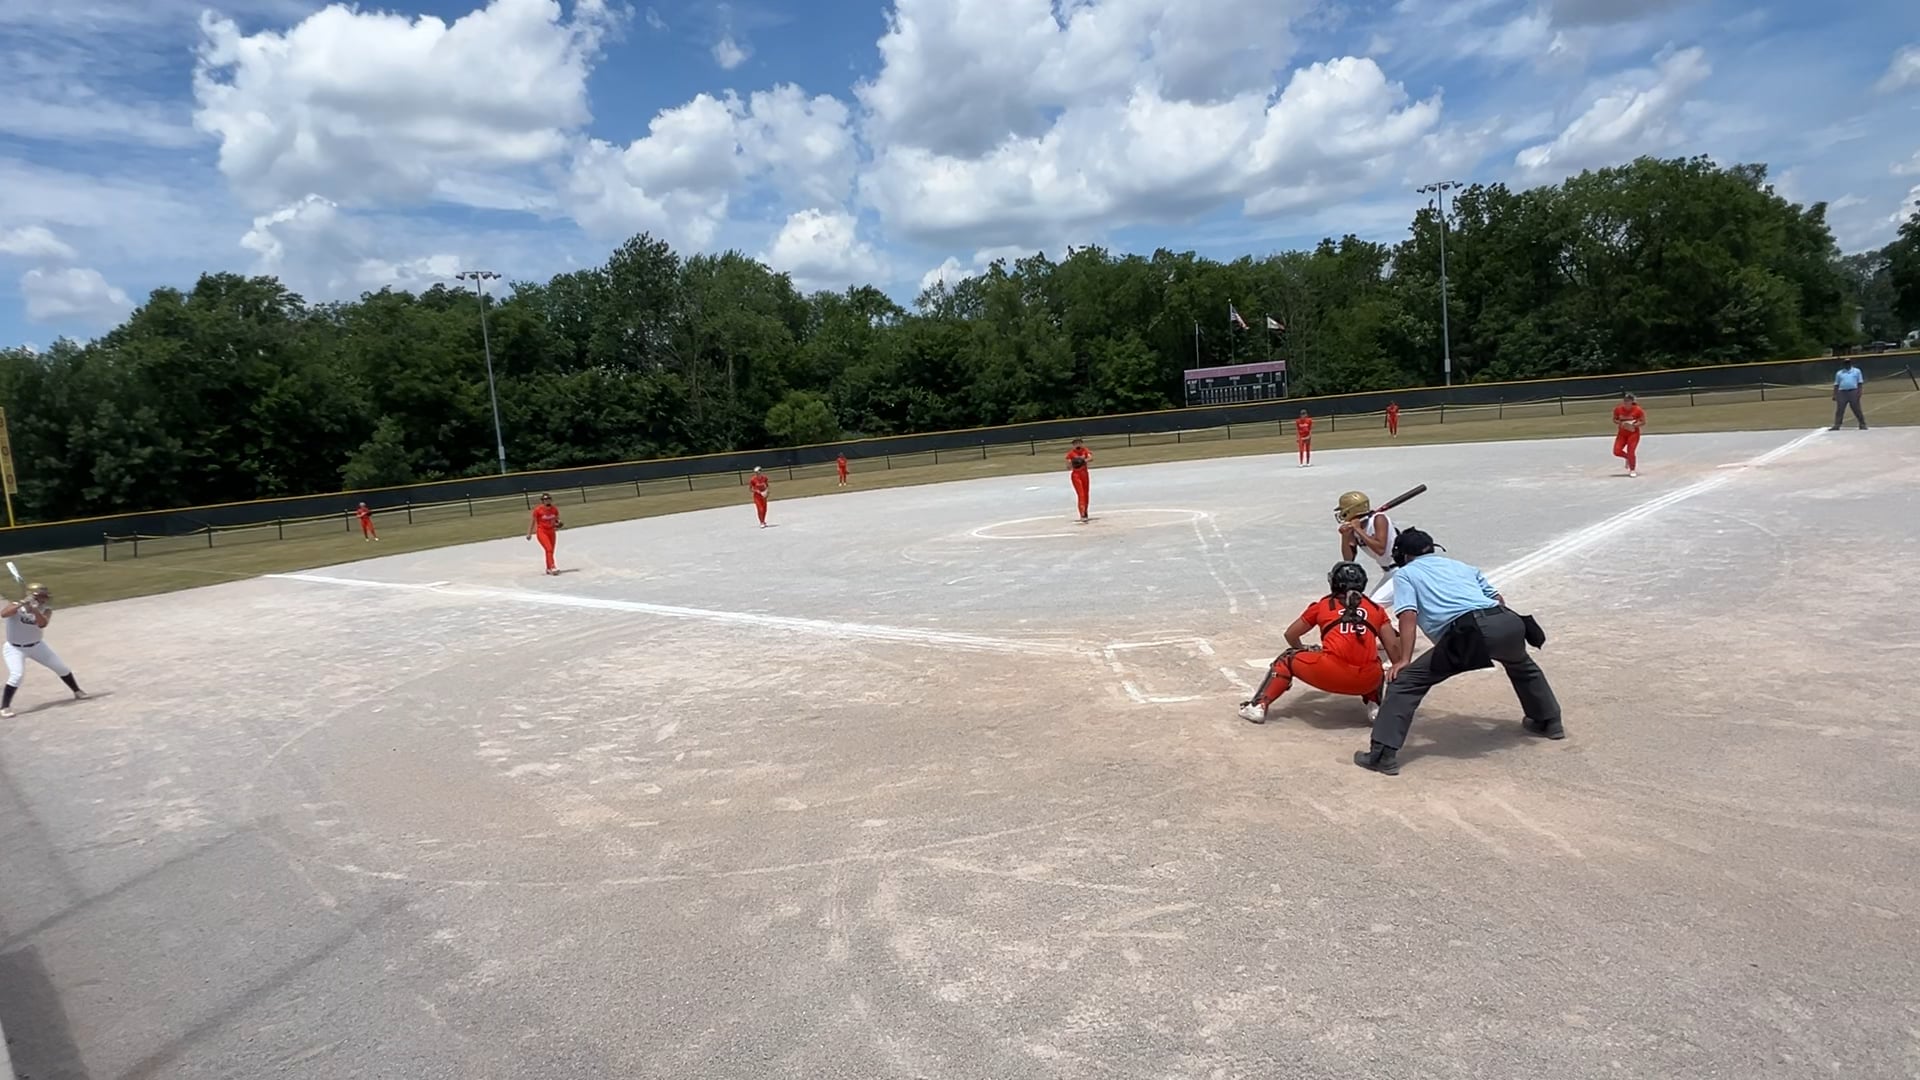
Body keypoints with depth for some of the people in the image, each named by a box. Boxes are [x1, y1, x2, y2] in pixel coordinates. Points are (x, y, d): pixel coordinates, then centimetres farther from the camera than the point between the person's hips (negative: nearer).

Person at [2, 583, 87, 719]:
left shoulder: (45, 609, -10)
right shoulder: (16, 605, -17)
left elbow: (42, 624, -30)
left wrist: (33, 609, -42)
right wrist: (22, 603, -44)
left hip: (37, 645, 4)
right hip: (15, 648, -4)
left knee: (61, 667, 6)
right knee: (17, 675, -22)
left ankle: (77, 691, 25)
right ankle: (4, 706, -9)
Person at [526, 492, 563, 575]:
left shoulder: (554, 509, -1)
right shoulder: (538, 509, -13)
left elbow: (557, 519, 11)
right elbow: (533, 521, -4)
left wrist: (558, 523, -13)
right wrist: (529, 533, -2)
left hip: (551, 531, 5)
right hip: (541, 531, -5)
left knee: (551, 551, 12)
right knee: (549, 549, -20)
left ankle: (548, 569, 27)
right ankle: (552, 568, -26)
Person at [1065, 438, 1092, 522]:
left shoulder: (1085, 451, 1)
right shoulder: (1071, 453, -6)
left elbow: (1091, 458, -18)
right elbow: (1068, 467, -6)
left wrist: (1084, 460, -36)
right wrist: (1071, 464, -27)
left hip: (1084, 473, 4)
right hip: (1075, 475, -4)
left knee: (1086, 494, 13)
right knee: (1080, 495, -15)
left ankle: (1085, 513, 31)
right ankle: (1082, 515, -20)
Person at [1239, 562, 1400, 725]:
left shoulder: (1322, 605, 19)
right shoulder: (1376, 609, 21)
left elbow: (1291, 635, 29)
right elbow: (1393, 646, 12)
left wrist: (1303, 651, 49)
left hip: (1330, 674, -2)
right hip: (1368, 681, 3)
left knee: (1288, 659, 24)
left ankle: (1258, 707, 13)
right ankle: (1375, 707, 20)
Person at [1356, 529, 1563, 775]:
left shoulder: (1405, 573, 19)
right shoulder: (1462, 565, 36)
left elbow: (1409, 616, 3)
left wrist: (1403, 660, -1)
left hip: (1468, 631, -6)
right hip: (1507, 622, 6)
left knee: (1405, 680, 0)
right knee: (1521, 664, 40)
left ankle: (1383, 754, -9)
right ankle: (1549, 722, 53)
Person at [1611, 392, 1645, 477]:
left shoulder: (1638, 410, -14)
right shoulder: (1618, 409, -6)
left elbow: (1643, 422, -8)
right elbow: (1614, 419, 7)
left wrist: (1633, 425, -24)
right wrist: (1620, 423, -15)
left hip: (1633, 433, -4)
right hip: (1622, 433, 4)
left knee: (1630, 452, -11)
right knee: (1617, 451, -7)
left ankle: (1632, 470, 9)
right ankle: (1628, 458, 27)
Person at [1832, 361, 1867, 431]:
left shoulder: (1857, 371, 11)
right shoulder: (1839, 373, 15)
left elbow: (1860, 383, 5)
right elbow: (1836, 385, 14)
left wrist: (1859, 392, -7)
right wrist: (1834, 395, 4)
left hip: (1853, 392, -1)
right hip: (1842, 393, 1)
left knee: (1857, 409, -2)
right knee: (1839, 410, -3)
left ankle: (1862, 425, 4)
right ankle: (1836, 426, -5)